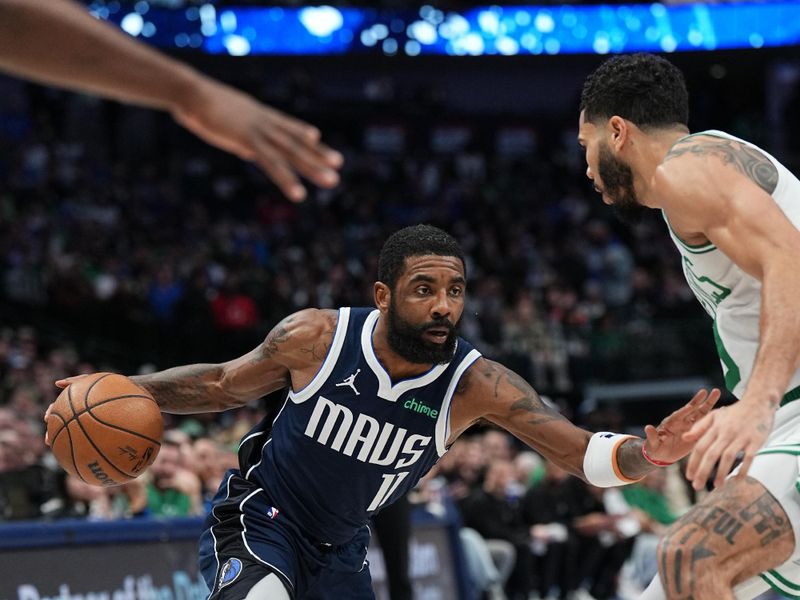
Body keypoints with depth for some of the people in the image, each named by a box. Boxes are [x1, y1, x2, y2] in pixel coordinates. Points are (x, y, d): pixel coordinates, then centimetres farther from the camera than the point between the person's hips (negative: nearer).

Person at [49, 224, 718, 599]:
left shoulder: (476, 384, -21)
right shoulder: (317, 337, -21)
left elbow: (583, 452, -28)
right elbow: (225, 383, -2)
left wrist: (646, 454, -50)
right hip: (257, 516, -3)